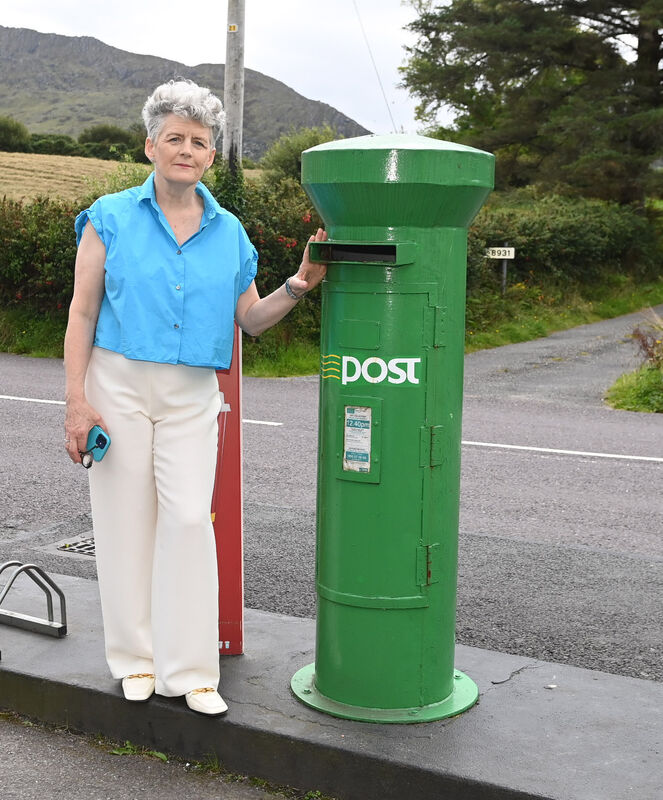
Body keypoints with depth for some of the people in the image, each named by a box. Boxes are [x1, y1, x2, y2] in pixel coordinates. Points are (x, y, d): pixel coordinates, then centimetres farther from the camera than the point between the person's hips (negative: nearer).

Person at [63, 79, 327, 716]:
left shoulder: (228, 232, 9)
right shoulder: (110, 218, 1)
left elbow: (250, 319, 14)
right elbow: (82, 313, -1)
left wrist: (299, 284, -3)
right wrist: (77, 401, -7)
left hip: (193, 395, 2)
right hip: (119, 383, -1)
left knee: (189, 517, -7)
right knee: (127, 518, 3)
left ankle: (190, 669, 2)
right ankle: (137, 657, 19)